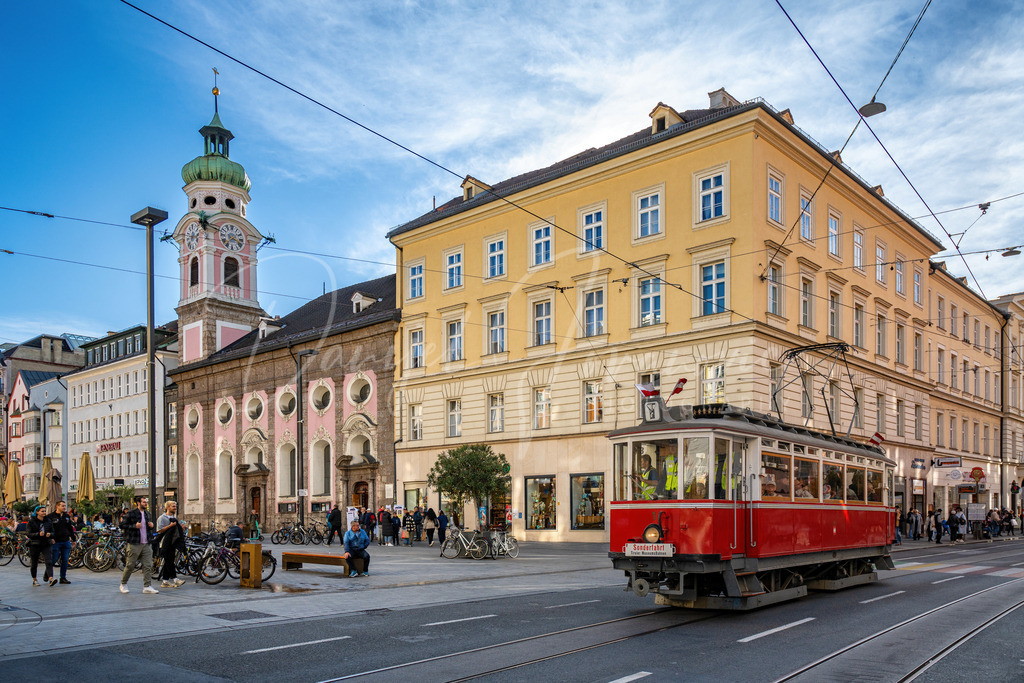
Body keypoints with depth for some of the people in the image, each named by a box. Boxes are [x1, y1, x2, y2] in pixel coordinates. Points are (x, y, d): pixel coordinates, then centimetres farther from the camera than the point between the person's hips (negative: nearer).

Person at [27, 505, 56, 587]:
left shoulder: (48, 521, 6)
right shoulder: (31, 521, -3)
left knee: (49, 562, -14)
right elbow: (29, 534, -9)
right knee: (34, 563, 9)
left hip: (46, 545, 2)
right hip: (34, 545, -2)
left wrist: (50, 534, -14)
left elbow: (52, 532, 9)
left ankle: (51, 579, -24)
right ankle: (34, 580, 28)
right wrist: (38, 534, -26)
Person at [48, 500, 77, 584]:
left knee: (65, 561, 4)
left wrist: (73, 538, 16)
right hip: (56, 542, -4)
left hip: (66, 542, 4)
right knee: (53, 560, -1)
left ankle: (63, 578, 12)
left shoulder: (67, 516, 12)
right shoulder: (51, 516, -4)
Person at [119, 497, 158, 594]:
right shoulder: (131, 513, -3)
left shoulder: (148, 514, 16)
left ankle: (147, 586, 1)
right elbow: (122, 525, -6)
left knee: (148, 566, -1)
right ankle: (123, 584, 22)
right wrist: (134, 526, -17)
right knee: (130, 565, 2)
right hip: (134, 544, -5)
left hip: (146, 544, 5)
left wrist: (152, 526, 6)